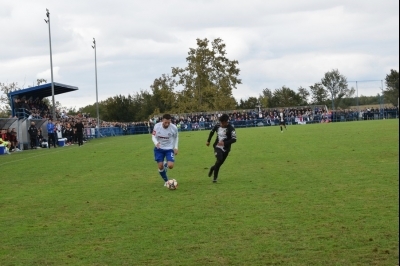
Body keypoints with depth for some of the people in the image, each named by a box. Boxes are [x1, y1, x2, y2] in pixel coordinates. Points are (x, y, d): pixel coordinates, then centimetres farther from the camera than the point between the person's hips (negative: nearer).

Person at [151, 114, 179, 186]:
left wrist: (176, 147, -2)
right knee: (160, 167, -2)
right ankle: (166, 181, 22)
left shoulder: (174, 128, -17)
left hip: (169, 148, -1)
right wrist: (156, 143, -28)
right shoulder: (157, 126, -17)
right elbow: (153, 136, -7)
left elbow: (176, 137, 2)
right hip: (159, 148, 1)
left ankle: (165, 164, 22)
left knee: (170, 166, -17)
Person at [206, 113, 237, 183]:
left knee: (219, 163, 9)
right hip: (217, 147, 0)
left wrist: (224, 143, -35)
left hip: (225, 148, 0)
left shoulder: (231, 128, -17)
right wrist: (208, 141, 21)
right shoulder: (217, 126, -4)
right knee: (219, 159, -23)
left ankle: (212, 168, 44)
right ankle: (215, 177, -11)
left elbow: (234, 139, -25)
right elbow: (212, 132, 18)